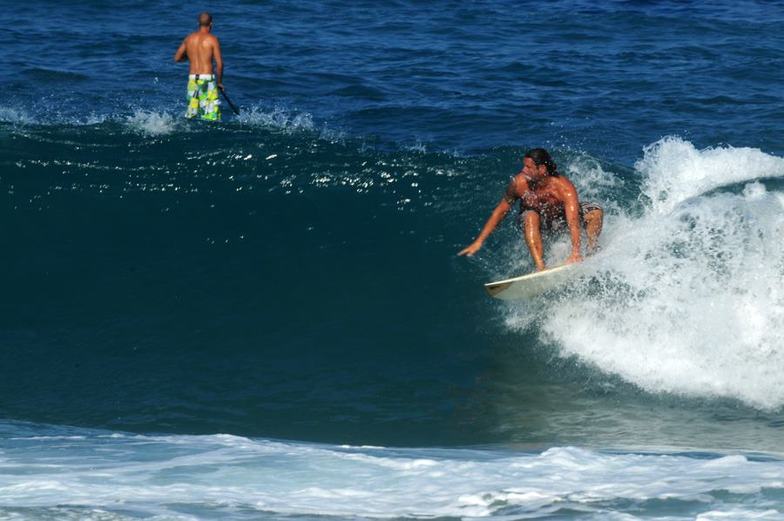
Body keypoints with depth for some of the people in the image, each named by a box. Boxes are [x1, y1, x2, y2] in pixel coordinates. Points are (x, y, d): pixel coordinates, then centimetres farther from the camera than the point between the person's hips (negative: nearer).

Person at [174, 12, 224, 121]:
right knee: (211, 117, -5)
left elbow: (177, 58, 16)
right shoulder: (212, 39, -6)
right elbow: (219, 63, -8)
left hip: (192, 79, 5)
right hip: (207, 79, -5)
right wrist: (219, 81, 5)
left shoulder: (189, 38, 8)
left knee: (190, 116, 12)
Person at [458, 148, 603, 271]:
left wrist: (576, 252, -60)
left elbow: (573, 221, -45)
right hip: (540, 221, 0)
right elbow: (500, 211, -16)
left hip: (562, 217, 0)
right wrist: (479, 242, -16)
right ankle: (540, 267, -40)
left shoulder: (564, 187, -35)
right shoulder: (519, 183, -29)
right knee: (530, 217, -36)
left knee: (596, 212, -23)